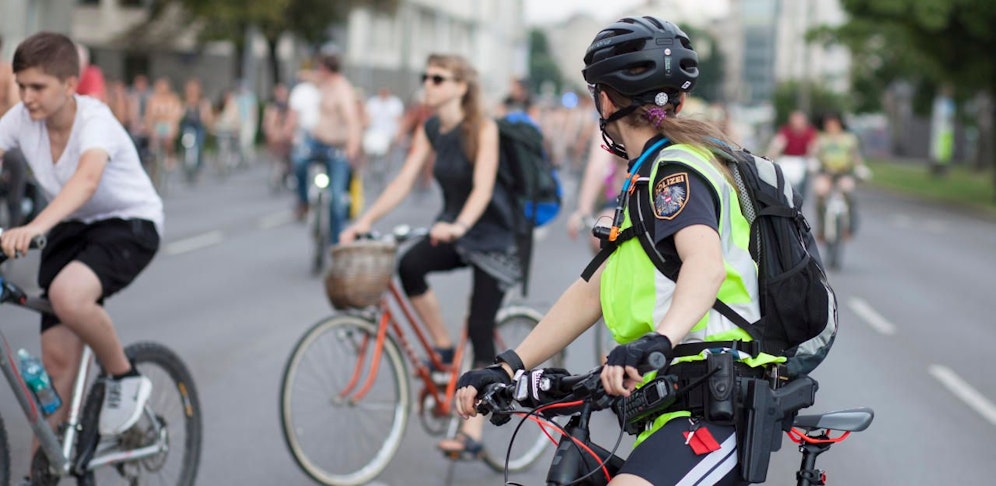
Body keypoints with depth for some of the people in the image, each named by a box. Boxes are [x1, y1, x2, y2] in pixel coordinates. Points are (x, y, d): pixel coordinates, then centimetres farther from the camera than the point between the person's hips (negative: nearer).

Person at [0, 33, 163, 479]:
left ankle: (125, 378, -8)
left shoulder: (95, 120, -28)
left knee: (68, 294, -35)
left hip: (129, 223, -5)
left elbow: (87, 178, -47)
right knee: (56, 357, -2)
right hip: (71, 227, 5)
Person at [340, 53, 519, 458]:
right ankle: (444, 349, -6)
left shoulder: (483, 129, -17)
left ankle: (473, 432, -3)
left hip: (491, 234, -5)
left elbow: (482, 187, -29)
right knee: (409, 266, -27)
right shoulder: (429, 130, 0)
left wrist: (459, 225, -47)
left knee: (480, 332, -8)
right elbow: (404, 181, -4)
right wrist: (365, 220, -16)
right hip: (452, 231, 5)